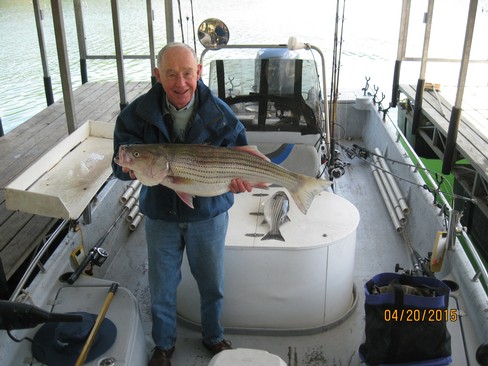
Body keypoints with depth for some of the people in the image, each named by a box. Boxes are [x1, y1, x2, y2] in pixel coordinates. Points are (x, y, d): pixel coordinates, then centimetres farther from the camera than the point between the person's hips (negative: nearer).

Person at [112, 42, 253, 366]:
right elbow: (120, 165, -13)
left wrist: (239, 176, -31)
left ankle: (214, 337, 47)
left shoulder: (219, 113, -14)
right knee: (162, 287, 16)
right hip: (160, 214, 0)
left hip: (208, 213, 0)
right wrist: (132, 169, -38)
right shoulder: (139, 113, -14)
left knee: (212, 285, 18)